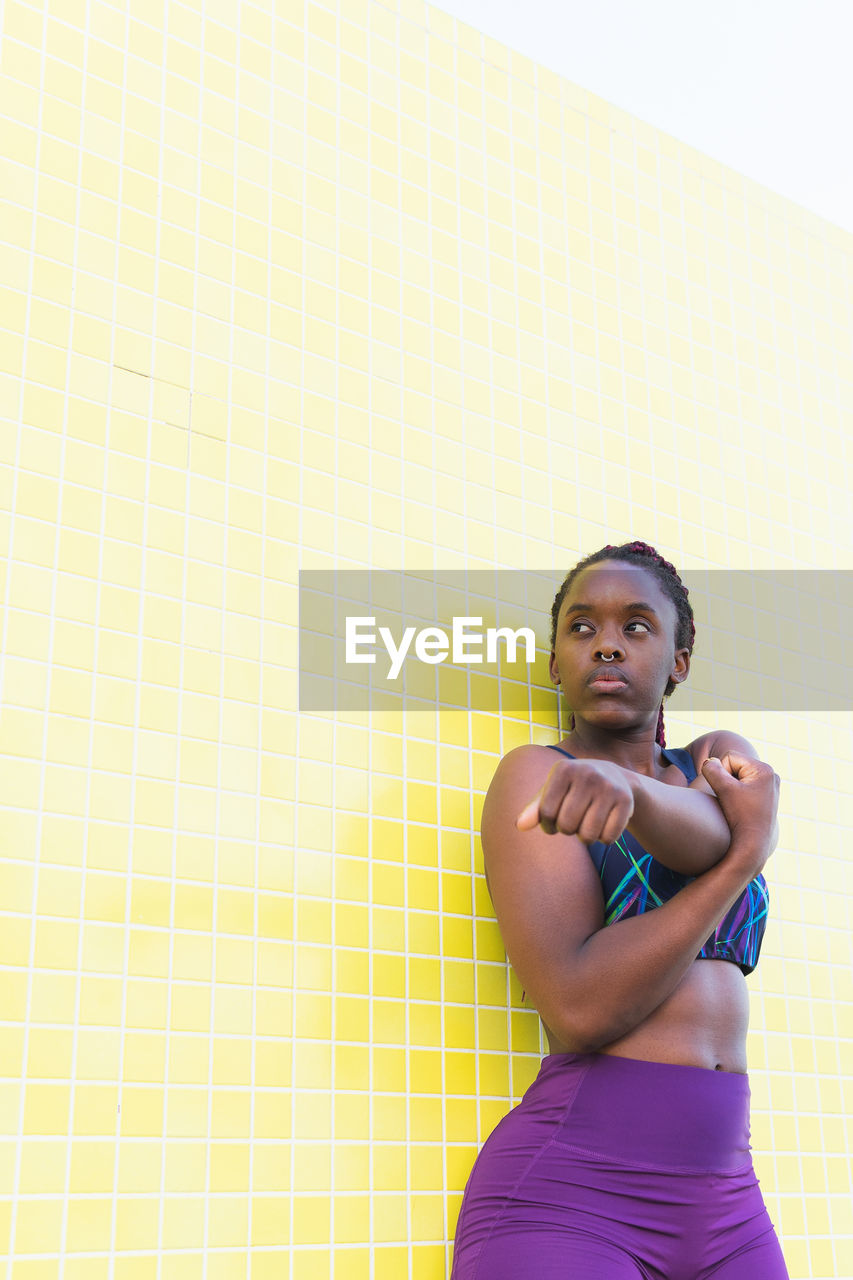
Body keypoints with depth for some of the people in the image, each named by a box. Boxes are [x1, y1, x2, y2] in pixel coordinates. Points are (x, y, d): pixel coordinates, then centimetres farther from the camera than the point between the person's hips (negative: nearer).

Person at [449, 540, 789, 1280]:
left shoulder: (721, 761, 15)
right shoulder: (535, 775, -2)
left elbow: (704, 835, -11)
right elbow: (579, 1009, -15)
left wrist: (624, 786, -33)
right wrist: (750, 847, -7)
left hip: (725, 1201, 5)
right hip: (567, 1197, -5)